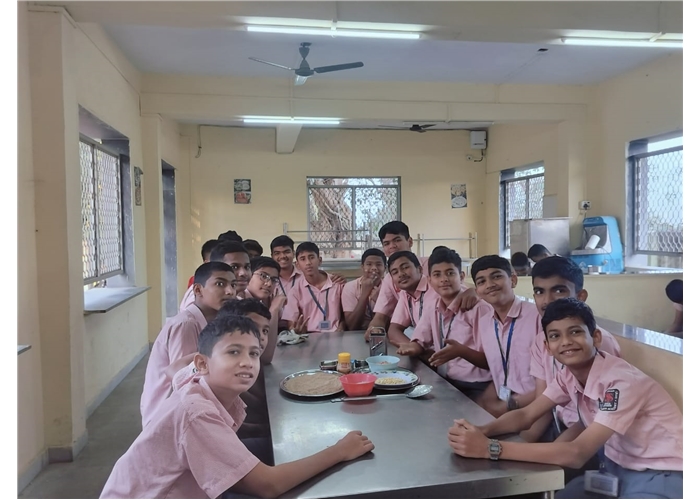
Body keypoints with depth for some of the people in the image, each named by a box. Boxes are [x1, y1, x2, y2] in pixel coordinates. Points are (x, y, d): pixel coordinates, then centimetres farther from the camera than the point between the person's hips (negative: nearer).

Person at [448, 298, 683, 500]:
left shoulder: (622, 382, -29)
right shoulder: (568, 375, -6)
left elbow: (577, 454, -35)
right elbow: (525, 415, -5)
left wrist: (490, 448, -39)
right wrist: (482, 431, -28)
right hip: (618, 468, 6)